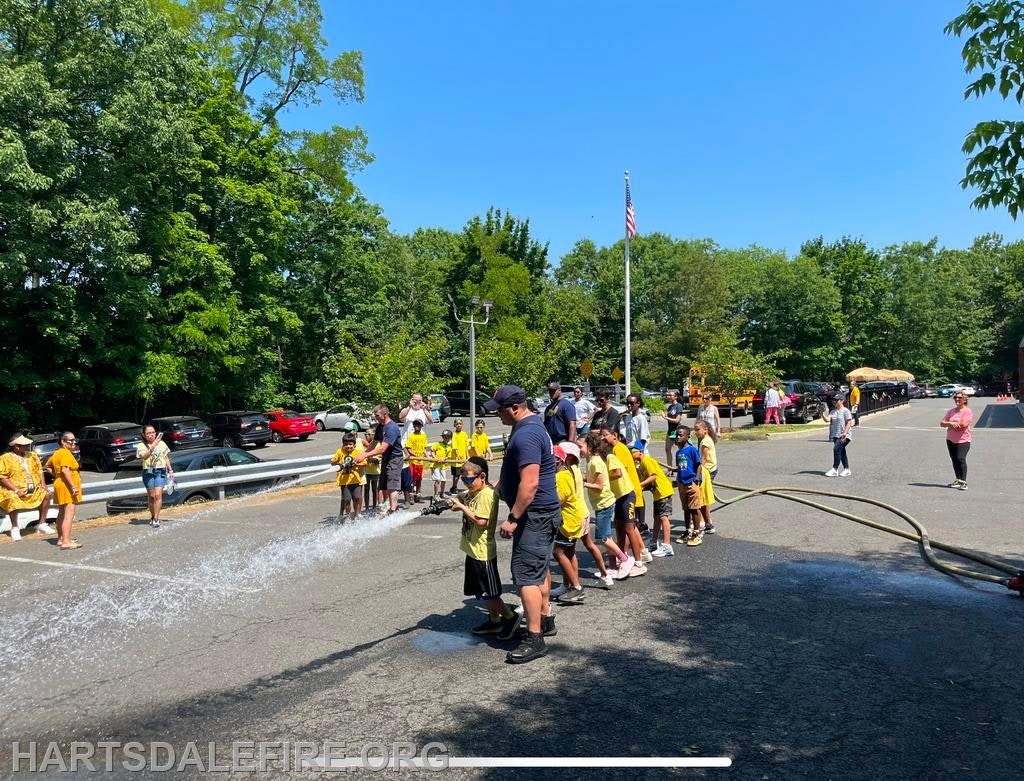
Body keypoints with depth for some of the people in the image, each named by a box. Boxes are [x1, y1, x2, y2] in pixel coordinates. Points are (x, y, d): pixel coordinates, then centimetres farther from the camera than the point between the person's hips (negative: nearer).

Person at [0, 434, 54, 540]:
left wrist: (43, 484, -1)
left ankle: (41, 524, -4)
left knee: (46, 494, -16)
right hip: (11, 491, -6)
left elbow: (39, 471, 16)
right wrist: (16, 490, -20)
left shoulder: (32, 456, 15)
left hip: (34, 490, 6)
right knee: (13, 500, -35)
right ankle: (15, 527, -16)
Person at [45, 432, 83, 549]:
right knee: (69, 514, -13)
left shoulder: (56, 453, 14)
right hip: (67, 487, -11)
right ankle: (66, 542, -17)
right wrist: (74, 486, -27)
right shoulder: (65, 453, -17)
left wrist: (56, 475, 16)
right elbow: (65, 470, -27)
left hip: (59, 484, 11)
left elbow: (48, 466, 24)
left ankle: (60, 539, 28)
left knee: (61, 514, 18)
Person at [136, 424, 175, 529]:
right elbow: (144, 456, -21)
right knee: (151, 496, 7)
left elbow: (166, 458, 15)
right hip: (148, 472, 0)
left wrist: (170, 470, 14)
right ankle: (152, 517, 25)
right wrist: (153, 445, -31)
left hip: (161, 472, 0)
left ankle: (156, 519, -13)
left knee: (158, 495, -12)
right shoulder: (141, 446, 0)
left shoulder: (162, 443, 7)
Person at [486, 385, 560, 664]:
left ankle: (535, 639, -1)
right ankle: (545, 620, 35)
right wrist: (495, 487, 22)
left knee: (526, 575, -7)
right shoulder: (532, 425, 11)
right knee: (539, 569, 21)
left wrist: (513, 518, -25)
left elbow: (530, 483, -29)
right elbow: (514, 474, 24)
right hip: (543, 512, 11)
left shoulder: (526, 435, -23)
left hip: (534, 515, -11)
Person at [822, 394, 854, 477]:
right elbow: (827, 419, -1)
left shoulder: (846, 411, -6)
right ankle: (847, 469, 22)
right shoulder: (833, 411, 13)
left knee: (836, 449, -17)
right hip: (835, 435, 8)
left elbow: (849, 423, -12)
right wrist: (822, 414, -19)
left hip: (844, 436, -8)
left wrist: (844, 433, -20)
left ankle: (835, 469, -12)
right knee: (841, 452, 13)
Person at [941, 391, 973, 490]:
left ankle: (963, 482, -17)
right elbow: (942, 423, 5)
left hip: (963, 440, -6)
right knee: (954, 460, 11)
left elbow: (964, 424, -21)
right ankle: (958, 480, 22)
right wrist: (951, 423, -16)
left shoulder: (968, 411, -6)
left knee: (961, 459, -18)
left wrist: (950, 423, -6)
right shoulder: (951, 411, 12)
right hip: (950, 440, 6)